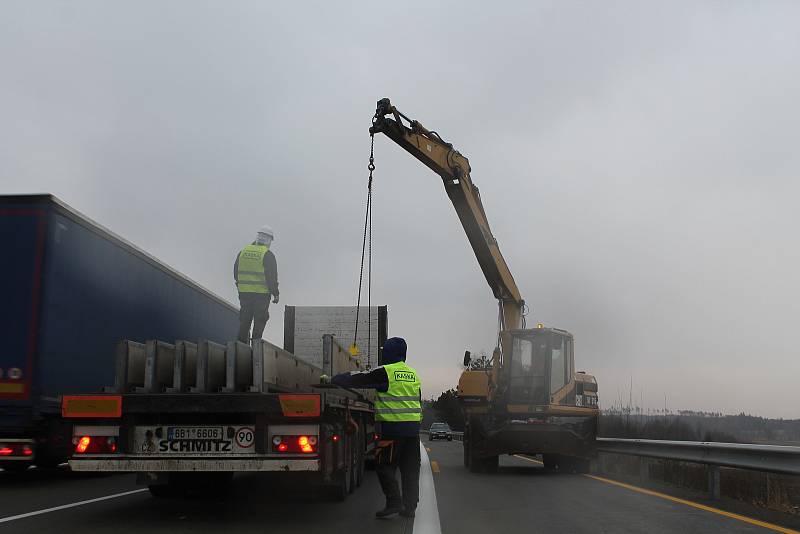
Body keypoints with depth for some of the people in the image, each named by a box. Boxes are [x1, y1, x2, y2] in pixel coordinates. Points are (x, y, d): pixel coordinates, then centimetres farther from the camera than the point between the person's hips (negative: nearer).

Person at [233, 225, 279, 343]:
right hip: (261, 293, -5)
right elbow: (272, 276, -10)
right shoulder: (268, 255, -9)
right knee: (259, 320, 2)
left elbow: (236, 272, 14)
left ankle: (242, 342, 15)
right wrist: (275, 293, -3)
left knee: (244, 319, 13)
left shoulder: (243, 252, 8)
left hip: (244, 292, 5)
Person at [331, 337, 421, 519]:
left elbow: (357, 380, -5)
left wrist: (333, 379, 6)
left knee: (385, 466, 1)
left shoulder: (386, 372, -8)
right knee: (410, 469, 10)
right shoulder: (413, 374, 15)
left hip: (393, 428, -7)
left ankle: (394, 502, -7)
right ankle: (409, 507, 12)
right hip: (413, 428, 7)